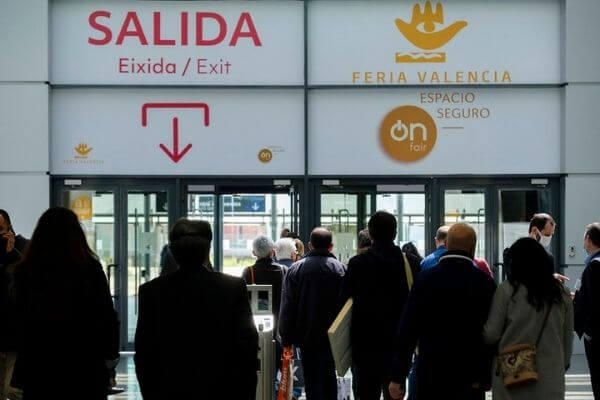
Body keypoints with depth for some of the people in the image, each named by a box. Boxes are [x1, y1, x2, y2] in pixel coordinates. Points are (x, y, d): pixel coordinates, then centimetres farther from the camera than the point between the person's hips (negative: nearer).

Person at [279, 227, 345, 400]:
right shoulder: (340, 269, -5)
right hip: (331, 334, 1)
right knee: (329, 376, 16)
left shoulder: (296, 269, -4)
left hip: (306, 334, -1)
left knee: (311, 378, 5)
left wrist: (286, 337, 2)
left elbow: (287, 306, -4)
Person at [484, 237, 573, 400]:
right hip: (550, 379, 3)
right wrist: (564, 363, 25)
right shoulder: (561, 294, 3)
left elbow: (491, 334, -5)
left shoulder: (507, 289, -8)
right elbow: (568, 336, 11)